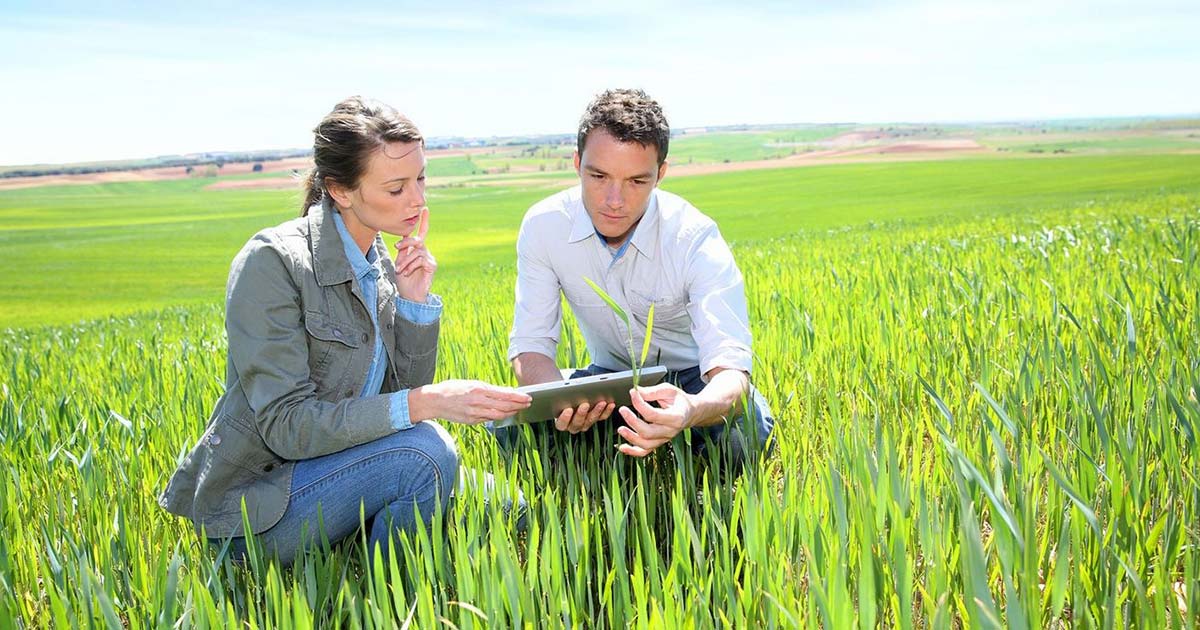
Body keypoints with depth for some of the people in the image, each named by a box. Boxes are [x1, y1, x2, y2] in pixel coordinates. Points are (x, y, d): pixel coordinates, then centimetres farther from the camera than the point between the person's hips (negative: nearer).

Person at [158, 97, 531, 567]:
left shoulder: (381, 265, 4)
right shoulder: (273, 262, -19)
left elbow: (404, 392, 6)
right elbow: (286, 426, -25)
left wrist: (415, 301, -7)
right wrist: (426, 403, -32)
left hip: (322, 470, 7)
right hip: (254, 510, -7)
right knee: (422, 452, -28)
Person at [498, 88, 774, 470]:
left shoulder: (697, 241, -27)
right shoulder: (544, 227, -18)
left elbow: (730, 369, -35)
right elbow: (530, 344, -16)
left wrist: (693, 410, -62)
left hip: (693, 379, -2)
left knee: (740, 433, -35)